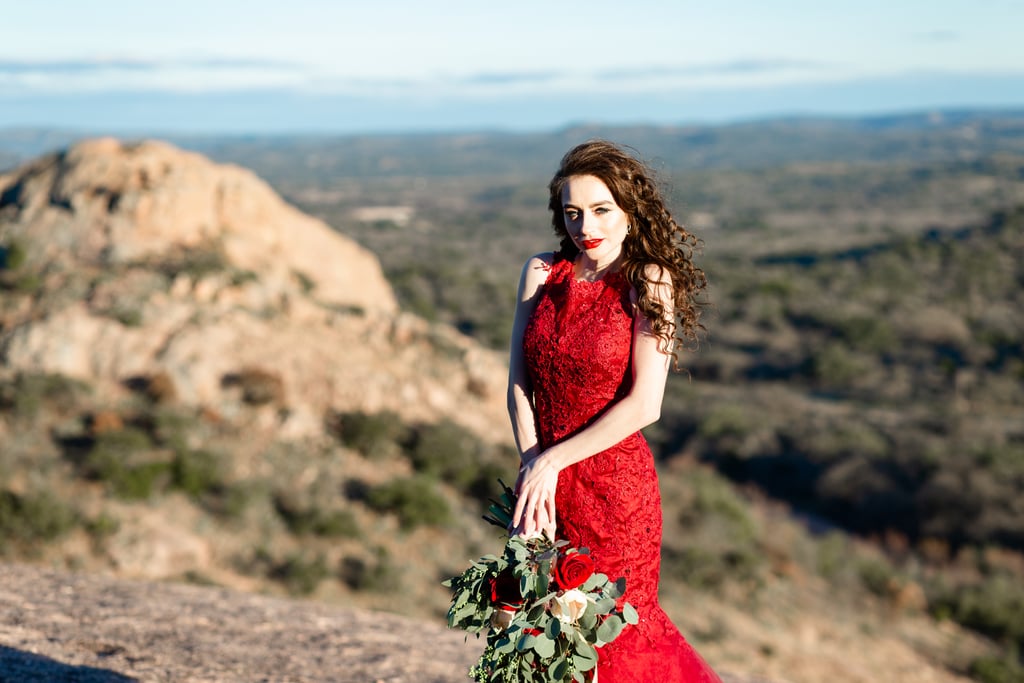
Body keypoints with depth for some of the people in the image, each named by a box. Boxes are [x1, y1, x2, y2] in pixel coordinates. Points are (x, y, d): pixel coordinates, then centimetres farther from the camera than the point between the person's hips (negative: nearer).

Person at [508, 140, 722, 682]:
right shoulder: (540, 273, 3)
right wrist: (534, 468, -12)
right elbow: (518, 385, 1)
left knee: (613, 635, 7)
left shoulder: (649, 284, -9)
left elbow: (643, 405, -15)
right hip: (543, 478, 4)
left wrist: (552, 460, -14)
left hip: (612, 483, -4)